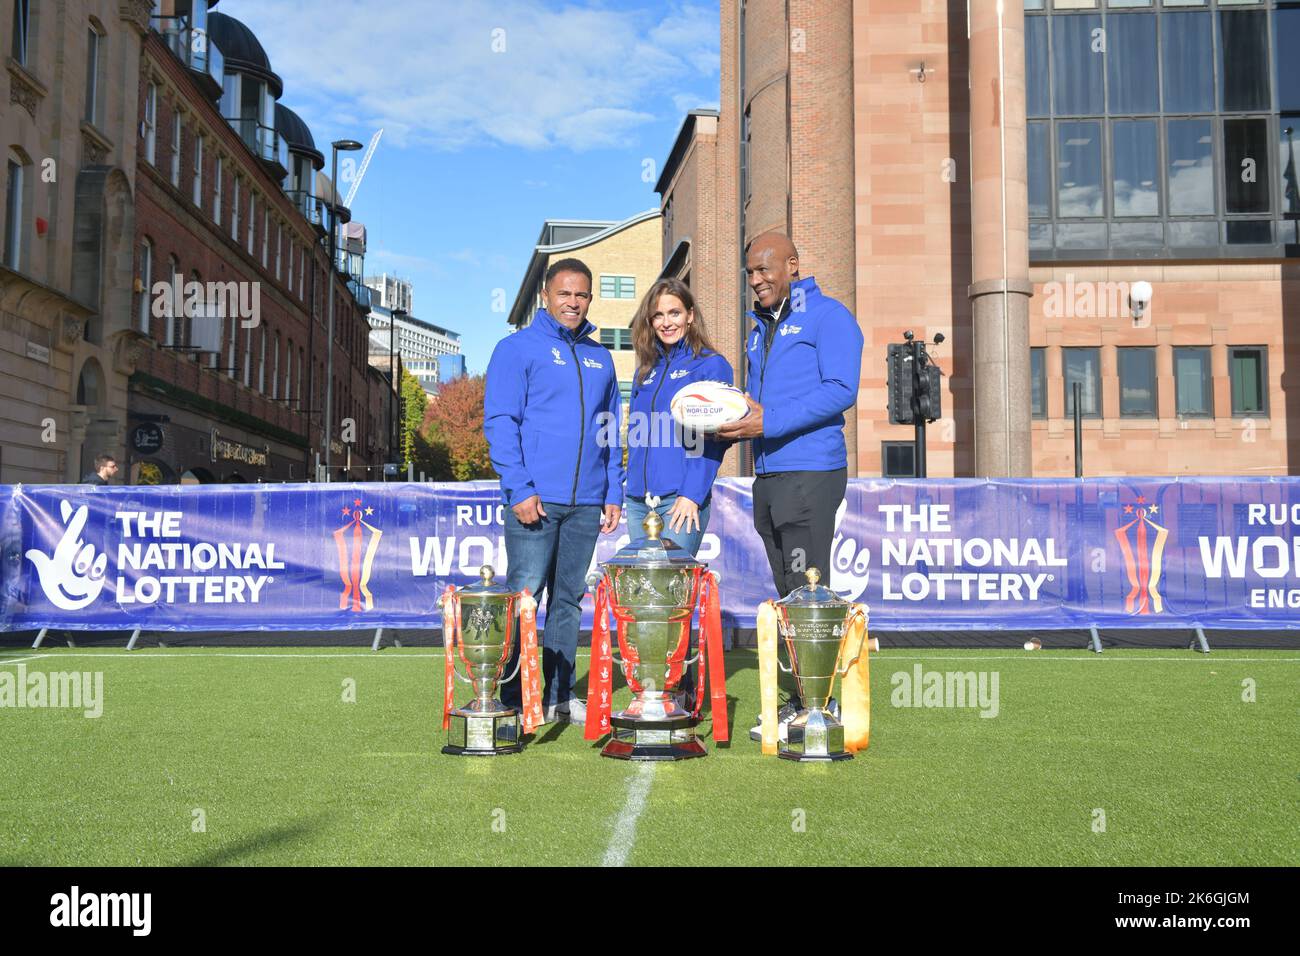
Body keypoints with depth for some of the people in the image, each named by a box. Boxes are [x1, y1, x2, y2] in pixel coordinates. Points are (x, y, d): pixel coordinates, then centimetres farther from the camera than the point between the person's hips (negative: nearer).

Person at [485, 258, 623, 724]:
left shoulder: (599, 357, 18)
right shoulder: (518, 348, 1)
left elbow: (610, 429, 20)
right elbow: (499, 422, -6)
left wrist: (614, 492, 11)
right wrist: (520, 489, -15)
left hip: (586, 504, 5)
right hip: (536, 500, -5)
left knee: (569, 599, 9)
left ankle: (559, 695, 17)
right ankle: (514, 698, 3)